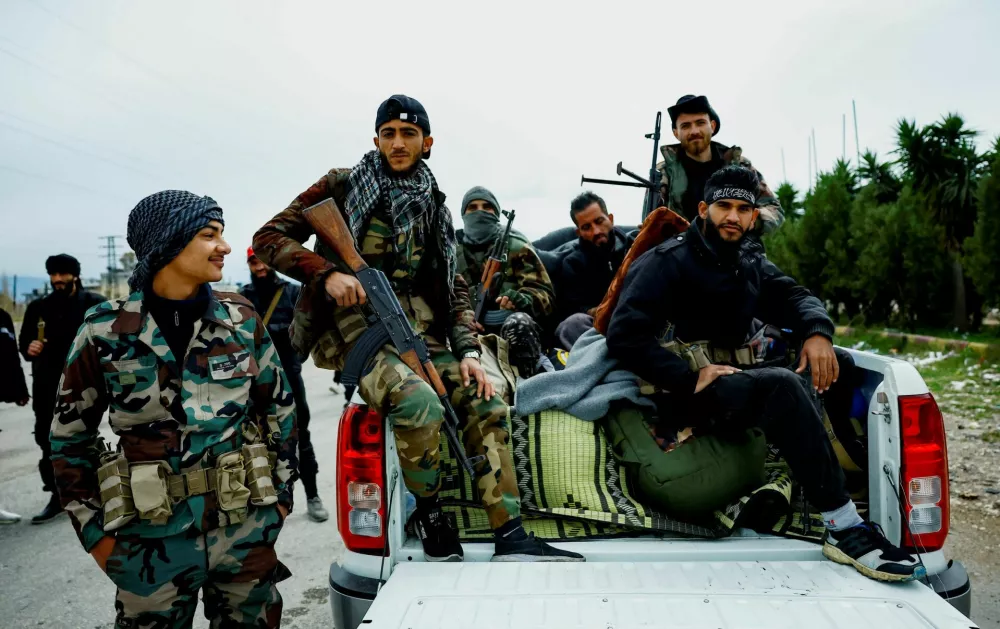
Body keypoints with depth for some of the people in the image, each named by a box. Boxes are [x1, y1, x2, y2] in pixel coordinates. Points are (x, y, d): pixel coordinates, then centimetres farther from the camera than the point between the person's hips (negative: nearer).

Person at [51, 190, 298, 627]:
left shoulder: (242, 320, -3)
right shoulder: (106, 331, -8)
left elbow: (279, 408, 7)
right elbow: (70, 435, 2)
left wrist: (280, 494, 7)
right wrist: (95, 533, 1)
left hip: (246, 529, 2)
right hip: (152, 541, -1)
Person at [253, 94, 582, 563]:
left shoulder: (433, 207, 16)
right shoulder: (342, 186, 3)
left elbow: (456, 287, 16)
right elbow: (269, 238, -1)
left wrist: (468, 351, 1)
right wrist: (327, 273, -18)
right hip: (357, 327, -5)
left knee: (487, 404, -9)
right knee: (420, 403, -31)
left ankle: (510, 537, -2)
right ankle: (428, 512, -3)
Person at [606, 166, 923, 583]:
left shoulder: (750, 264, 18)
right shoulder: (667, 262, -7)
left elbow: (794, 297, 7)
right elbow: (624, 337, -17)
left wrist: (817, 332, -17)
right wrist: (689, 377, -26)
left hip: (736, 376, 9)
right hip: (688, 392, -8)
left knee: (838, 364, 2)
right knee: (782, 386, -32)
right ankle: (846, 530, -29)